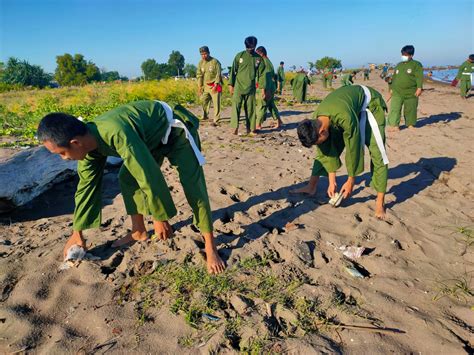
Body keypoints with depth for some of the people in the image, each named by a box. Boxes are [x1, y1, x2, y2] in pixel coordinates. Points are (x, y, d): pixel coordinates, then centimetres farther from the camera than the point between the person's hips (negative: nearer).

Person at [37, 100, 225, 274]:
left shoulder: (118, 135, -40)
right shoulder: (87, 140, -10)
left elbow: (150, 177, -36)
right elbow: (86, 185, 1)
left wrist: (160, 218, -21)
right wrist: (77, 234, 8)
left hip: (175, 130, -8)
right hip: (151, 135, 8)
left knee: (193, 186, -14)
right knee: (126, 178, 5)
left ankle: (210, 248, -4)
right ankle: (139, 232, 21)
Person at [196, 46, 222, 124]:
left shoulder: (215, 62, -11)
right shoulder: (200, 63, 6)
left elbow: (218, 74, -13)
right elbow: (199, 75, 9)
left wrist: (215, 85, -20)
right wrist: (199, 86, 2)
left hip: (215, 85, -6)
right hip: (206, 85, 6)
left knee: (216, 102, -8)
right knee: (204, 100, 5)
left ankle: (216, 120, -5)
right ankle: (205, 115, 26)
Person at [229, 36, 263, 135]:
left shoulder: (258, 58, 6)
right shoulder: (240, 55, 1)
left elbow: (261, 73, 8)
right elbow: (233, 70, 4)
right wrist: (231, 84, 0)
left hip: (251, 88, 2)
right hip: (238, 86, -2)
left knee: (250, 108, 5)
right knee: (236, 106, -12)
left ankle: (250, 129, 12)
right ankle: (235, 127, -13)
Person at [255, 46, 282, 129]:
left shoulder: (263, 62, -13)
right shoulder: (268, 62, 17)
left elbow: (264, 76, -20)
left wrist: (263, 89, -22)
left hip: (266, 88, -10)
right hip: (271, 87, 10)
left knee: (261, 106, -4)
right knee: (271, 105, 16)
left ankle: (258, 125, 2)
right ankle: (278, 122, 19)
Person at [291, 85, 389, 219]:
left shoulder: (345, 118, -44)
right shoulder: (316, 123, -23)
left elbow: (353, 149, -32)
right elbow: (326, 152, -13)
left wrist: (350, 182, -20)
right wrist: (332, 182, -10)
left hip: (369, 103, -5)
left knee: (377, 150, -17)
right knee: (325, 148, -2)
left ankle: (380, 202, -12)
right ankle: (311, 187, 8)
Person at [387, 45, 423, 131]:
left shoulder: (416, 65, 1)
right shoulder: (399, 65, 17)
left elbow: (419, 77, -7)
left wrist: (419, 88, -17)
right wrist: (391, 88, 17)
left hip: (411, 92, -3)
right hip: (397, 92, 3)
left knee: (410, 109, 6)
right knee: (395, 108, -10)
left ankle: (410, 124, 20)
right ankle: (394, 125, -11)